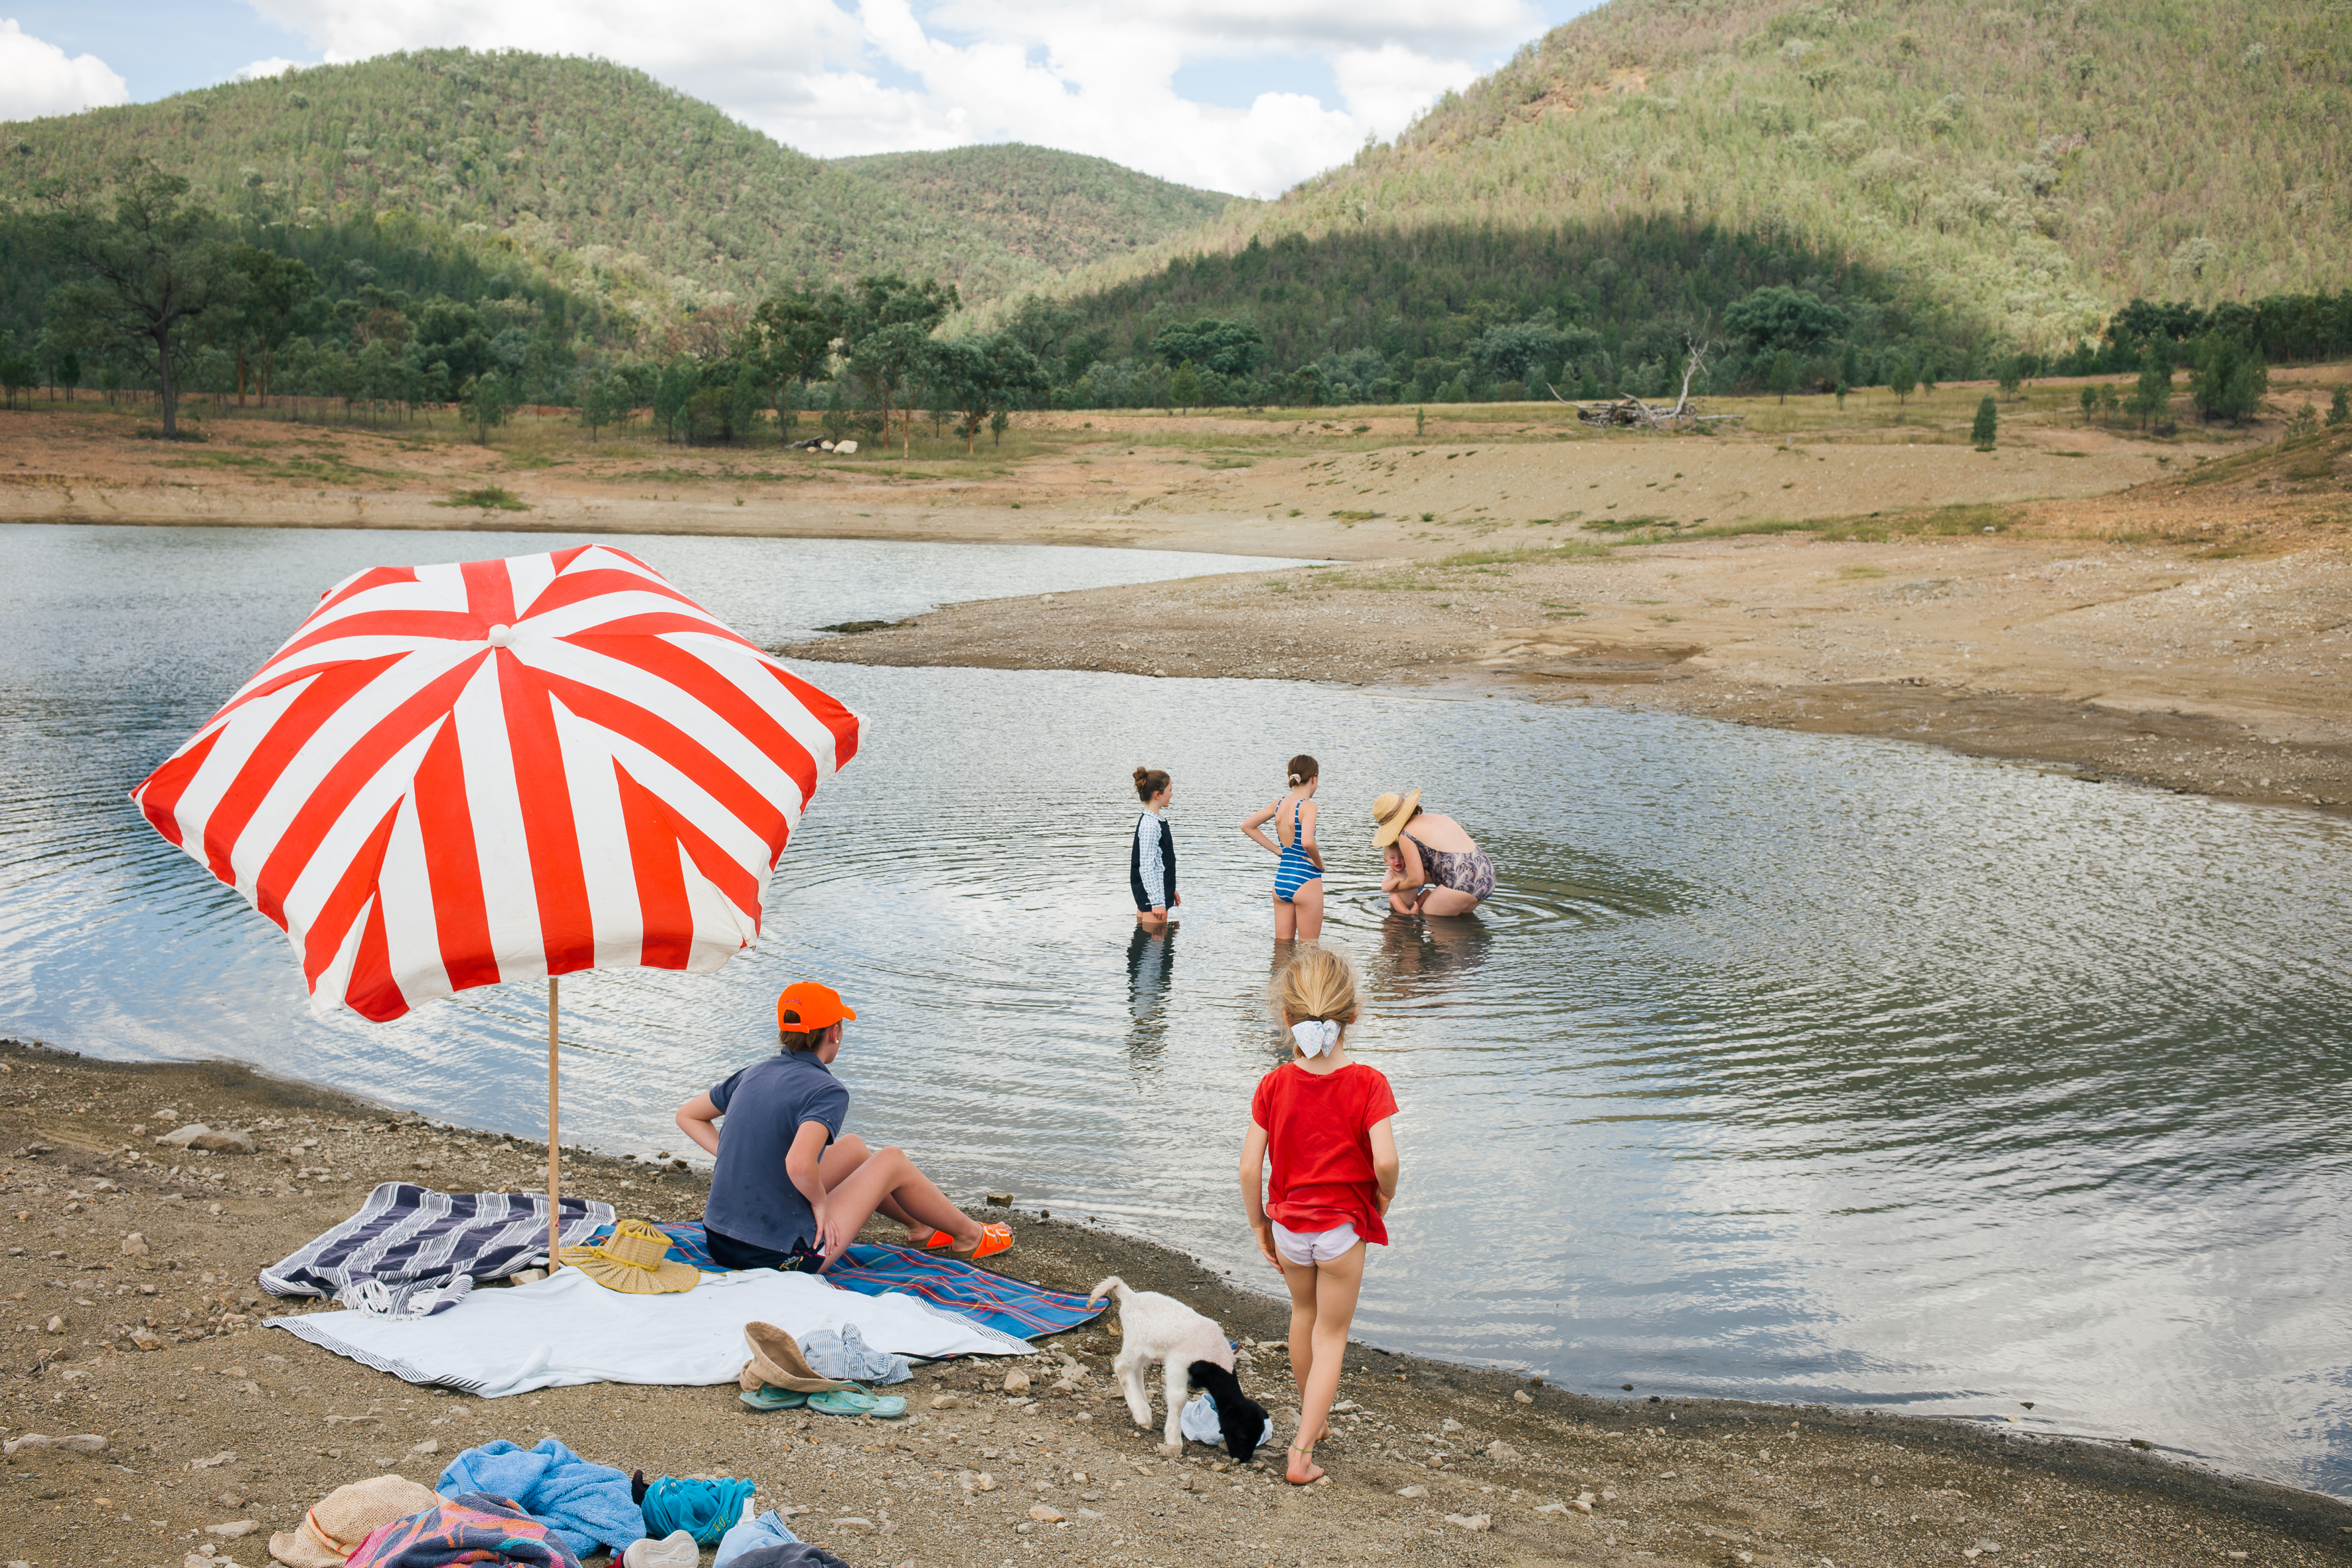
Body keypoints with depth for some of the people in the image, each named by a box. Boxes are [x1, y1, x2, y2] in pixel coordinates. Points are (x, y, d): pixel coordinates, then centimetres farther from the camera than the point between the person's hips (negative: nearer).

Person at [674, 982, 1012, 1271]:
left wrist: (737, 1159, 10)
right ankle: (968, 1235, 30)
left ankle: (920, 1224, 45)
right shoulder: (828, 1092, -18)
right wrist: (821, 1202, -15)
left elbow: (686, 1116, 16)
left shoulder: (754, 1074, 5)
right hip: (782, 1258, -8)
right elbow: (799, 1165, -35)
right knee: (893, 1160, 9)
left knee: (854, 1147, 24)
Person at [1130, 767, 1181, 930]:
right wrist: (1157, 902, -22)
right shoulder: (1150, 825, -20)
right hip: (1152, 892, -10)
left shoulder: (1156, 821, 11)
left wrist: (1171, 889, 25)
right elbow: (1147, 867, -22)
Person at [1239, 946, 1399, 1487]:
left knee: (1303, 1315, 28)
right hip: (1343, 1226, -3)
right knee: (1331, 1336, 10)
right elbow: (1385, 1161, -26)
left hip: (1289, 1225, 3)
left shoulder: (1273, 1085, -10)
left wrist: (1259, 1225, 5)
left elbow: (1250, 1167, -10)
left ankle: (1311, 1414, 47)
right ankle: (1302, 1453, 3)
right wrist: (1383, 1199, -4)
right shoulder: (1367, 1084, -17)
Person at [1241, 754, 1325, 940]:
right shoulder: (1307, 806, -14)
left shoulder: (1280, 804, 6)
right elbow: (1307, 842, -31)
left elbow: (1247, 826, 17)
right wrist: (1319, 863, -12)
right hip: (1306, 882, -7)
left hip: (1280, 882, 7)